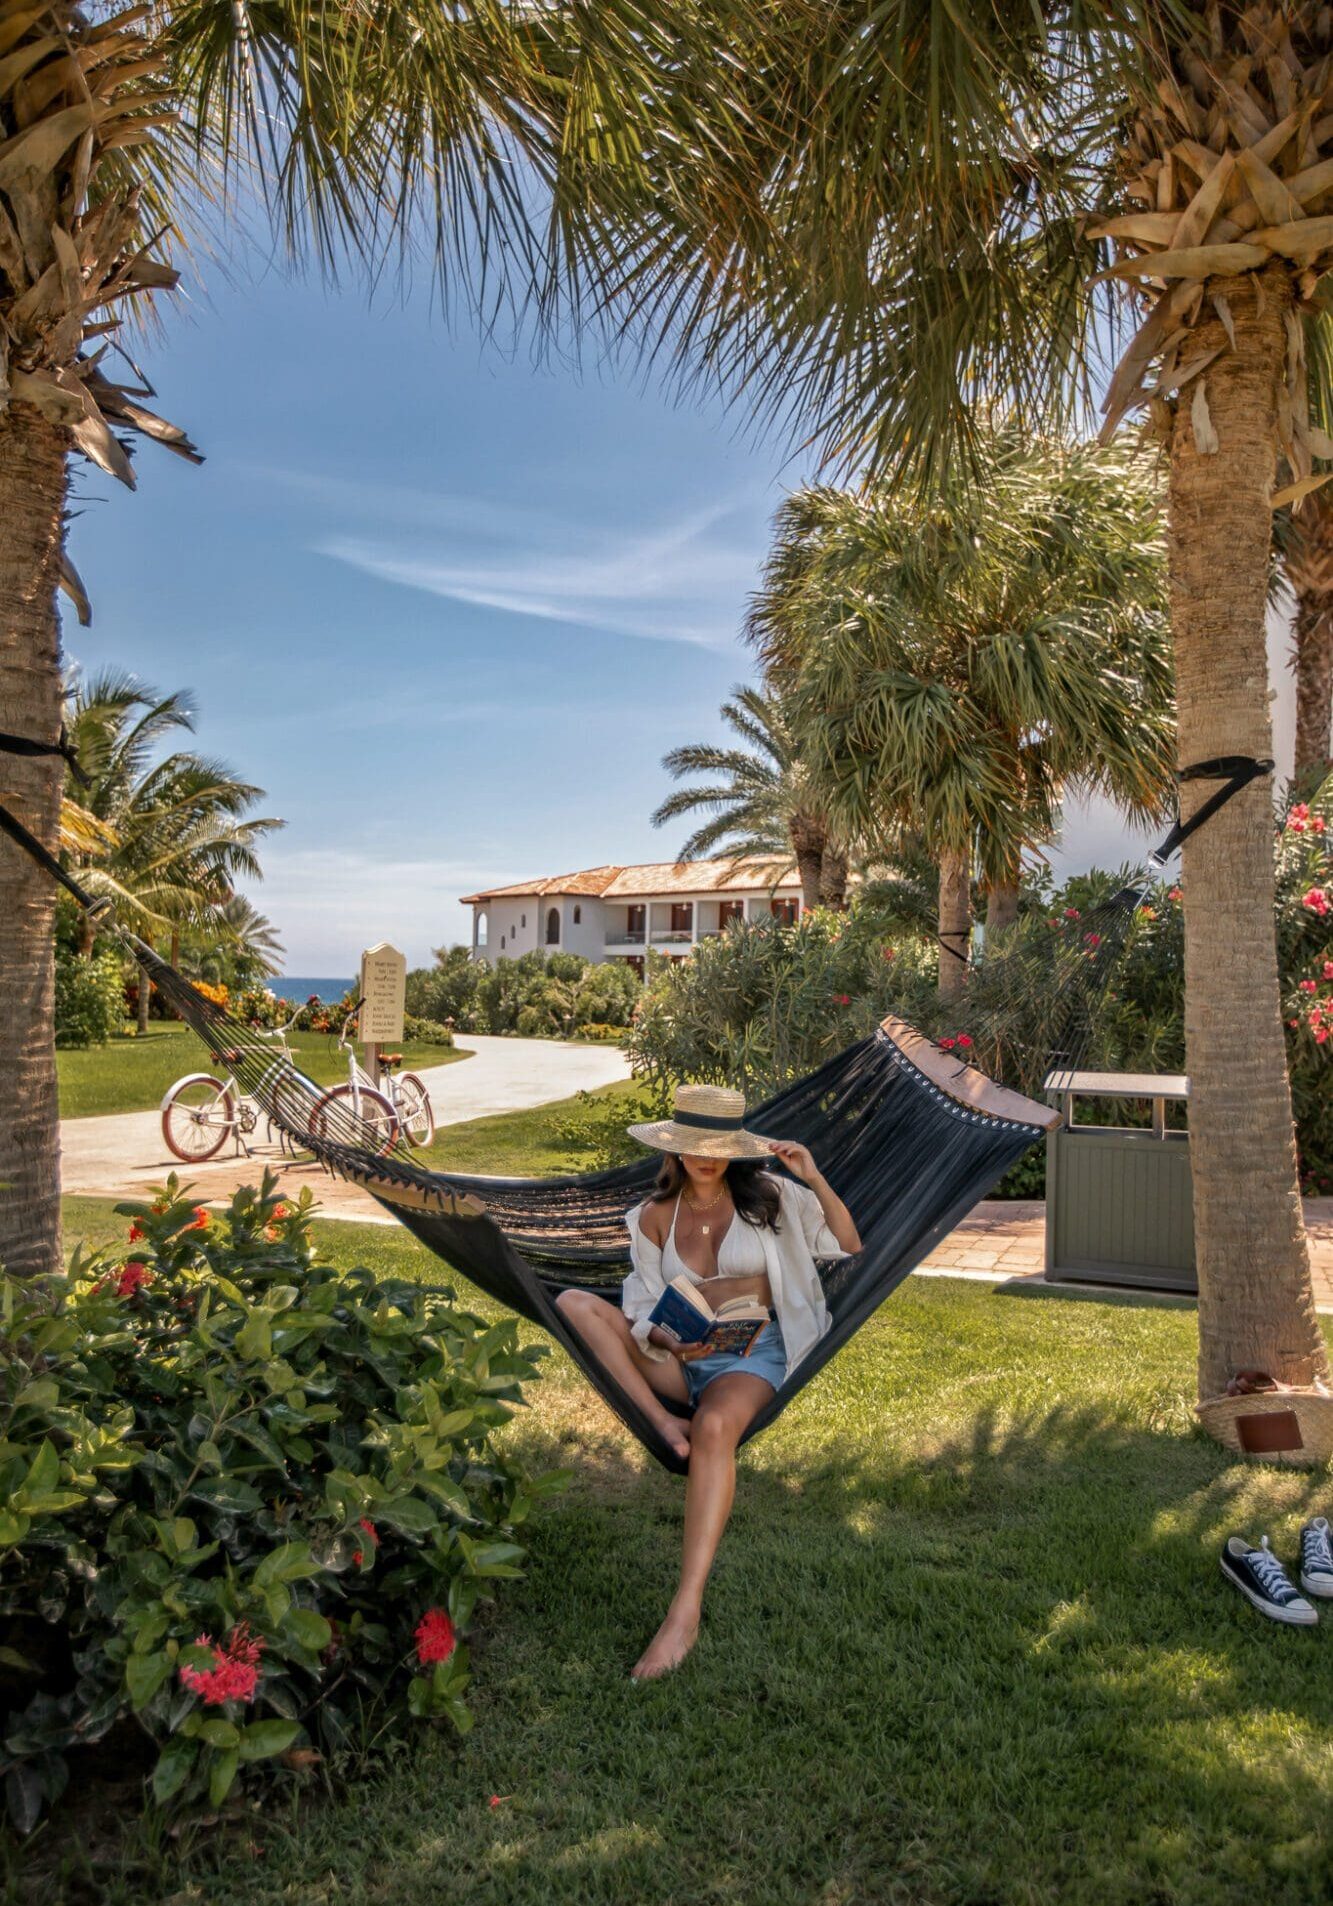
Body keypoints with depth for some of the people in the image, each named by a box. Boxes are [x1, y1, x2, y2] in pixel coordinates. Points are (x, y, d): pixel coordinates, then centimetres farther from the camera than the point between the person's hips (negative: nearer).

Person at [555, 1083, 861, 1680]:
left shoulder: (768, 1195, 4)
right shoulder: (654, 1216, 7)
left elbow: (847, 1245, 6)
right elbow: (643, 1309, 6)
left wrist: (814, 1179, -8)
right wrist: (669, 1341, -17)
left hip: (751, 1355, -3)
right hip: (677, 1360, 3)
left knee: (714, 1427, -39)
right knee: (575, 1303, -17)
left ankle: (686, 1610, -41)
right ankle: (665, 1423, -27)